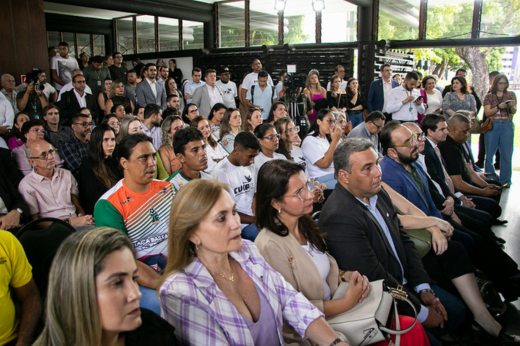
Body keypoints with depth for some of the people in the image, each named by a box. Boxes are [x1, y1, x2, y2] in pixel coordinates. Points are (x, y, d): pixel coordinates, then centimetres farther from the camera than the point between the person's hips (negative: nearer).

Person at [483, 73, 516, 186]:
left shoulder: (511, 95, 11)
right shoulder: (489, 96, 7)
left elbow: (514, 112, 3)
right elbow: (487, 113, -2)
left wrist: (511, 106, -18)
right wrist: (499, 106, -17)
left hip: (507, 125, 1)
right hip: (492, 125, -1)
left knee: (506, 154, -2)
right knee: (489, 153, 2)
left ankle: (505, 181, 6)